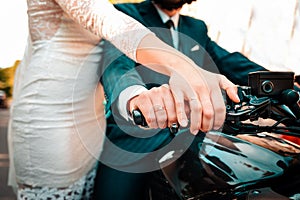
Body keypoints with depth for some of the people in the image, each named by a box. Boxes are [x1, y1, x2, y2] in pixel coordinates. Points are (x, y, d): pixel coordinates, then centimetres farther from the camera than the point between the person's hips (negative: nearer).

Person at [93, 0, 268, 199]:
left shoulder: (197, 28, 17)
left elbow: (227, 61, 5)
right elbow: (116, 61, -22)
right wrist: (136, 95, -45)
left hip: (184, 143, 5)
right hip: (131, 144, -4)